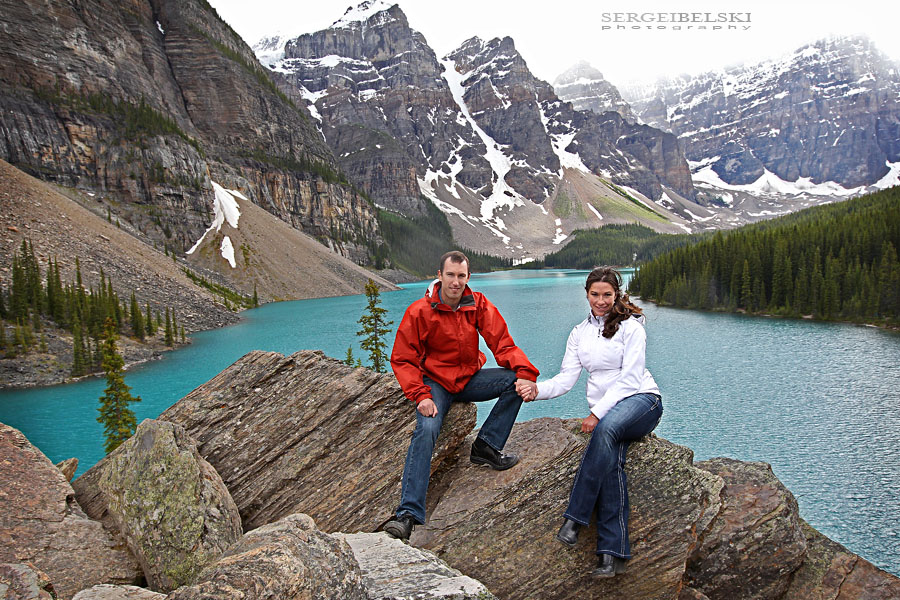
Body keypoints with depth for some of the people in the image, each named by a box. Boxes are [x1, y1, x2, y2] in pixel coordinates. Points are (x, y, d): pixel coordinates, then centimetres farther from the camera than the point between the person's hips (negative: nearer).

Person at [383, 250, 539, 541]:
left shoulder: (479, 305, -5)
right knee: (426, 429, -29)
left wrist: (526, 373, -26)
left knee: (516, 380, -18)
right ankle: (408, 512, -27)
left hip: (470, 378, 4)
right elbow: (402, 359, -9)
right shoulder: (419, 311, -13)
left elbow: (503, 345, -7)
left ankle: (487, 446, -8)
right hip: (435, 381, -3)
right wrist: (421, 396, -24)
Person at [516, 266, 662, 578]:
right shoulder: (579, 333, 13)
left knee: (607, 429, -37)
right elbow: (566, 378, 5)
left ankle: (574, 517, -29)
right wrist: (537, 389, -15)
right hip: (604, 412, 4)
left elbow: (629, 379, -9)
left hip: (641, 400, -3)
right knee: (610, 460, -28)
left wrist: (597, 414, -18)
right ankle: (613, 553, -31)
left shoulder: (630, 327, -1)